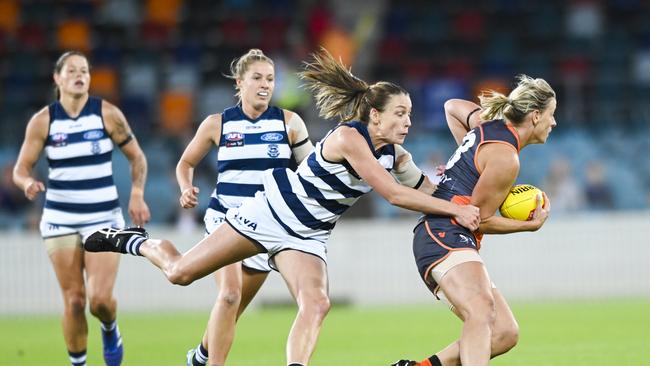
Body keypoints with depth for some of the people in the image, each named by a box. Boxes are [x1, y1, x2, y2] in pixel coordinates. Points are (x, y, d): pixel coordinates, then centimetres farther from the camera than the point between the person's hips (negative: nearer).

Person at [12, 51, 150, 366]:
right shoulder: (42, 121, -3)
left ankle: (110, 330, 23)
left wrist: (136, 193, -9)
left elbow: (137, 157, 6)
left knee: (100, 299, -12)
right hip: (60, 219, 1)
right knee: (74, 300, -4)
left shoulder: (107, 114, -4)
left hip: (104, 218, -1)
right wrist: (28, 183, -22)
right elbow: (21, 169, 1)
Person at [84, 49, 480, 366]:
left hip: (308, 237, 6)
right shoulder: (348, 137, -26)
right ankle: (134, 242, 34)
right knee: (180, 272, 3)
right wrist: (455, 209, -28)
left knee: (317, 305, -23)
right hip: (272, 212, -6)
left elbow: (428, 190, 10)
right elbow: (394, 194, -29)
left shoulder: (395, 154, -4)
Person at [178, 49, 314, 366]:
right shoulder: (218, 124, -1)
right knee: (230, 293, -22)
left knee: (235, 305, 8)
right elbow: (186, 163, 11)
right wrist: (186, 189, -8)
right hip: (225, 219, -2)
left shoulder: (289, 122, -1)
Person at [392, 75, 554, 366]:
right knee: (481, 310, -36)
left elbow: (452, 106, 36)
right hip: (445, 236, -10)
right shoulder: (505, 158, -12)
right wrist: (532, 225, 3)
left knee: (505, 332, 1)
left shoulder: (488, 123, 15)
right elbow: (480, 219, -7)